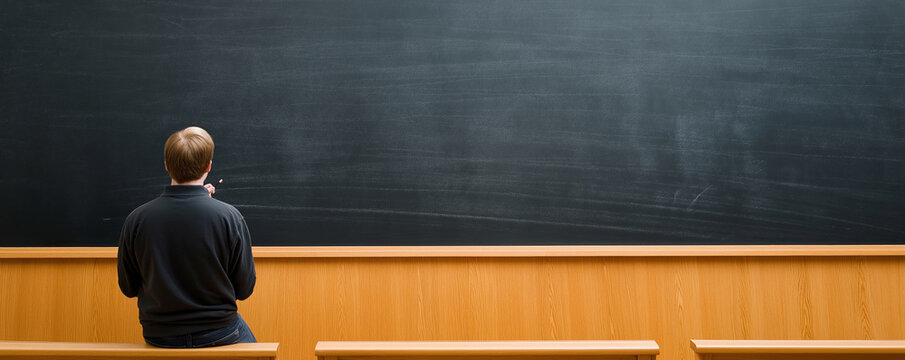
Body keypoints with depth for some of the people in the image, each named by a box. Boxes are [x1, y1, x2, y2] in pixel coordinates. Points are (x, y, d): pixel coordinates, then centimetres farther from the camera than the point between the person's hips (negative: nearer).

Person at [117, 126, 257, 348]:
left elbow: (128, 289, 2)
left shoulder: (136, 220, -12)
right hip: (218, 335, -3)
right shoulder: (229, 217, -19)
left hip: (158, 337, 3)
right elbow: (244, 290, -9)